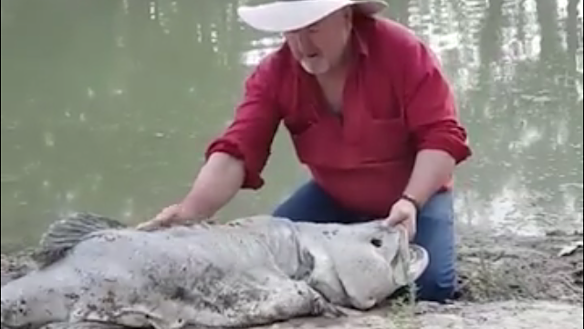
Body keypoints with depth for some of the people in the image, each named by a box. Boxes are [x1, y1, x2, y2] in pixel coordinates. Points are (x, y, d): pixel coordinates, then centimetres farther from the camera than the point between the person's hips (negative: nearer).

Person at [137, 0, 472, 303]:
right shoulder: (274, 73, -15)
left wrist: (411, 201, -39)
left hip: (417, 192, -3)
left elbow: (441, 137, -24)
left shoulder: (403, 52, -24)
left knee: (429, 285, -24)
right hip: (334, 198, 3)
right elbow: (236, 151, -24)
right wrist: (191, 210, -41)